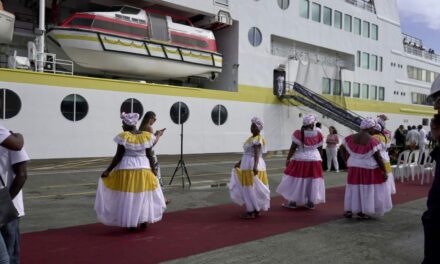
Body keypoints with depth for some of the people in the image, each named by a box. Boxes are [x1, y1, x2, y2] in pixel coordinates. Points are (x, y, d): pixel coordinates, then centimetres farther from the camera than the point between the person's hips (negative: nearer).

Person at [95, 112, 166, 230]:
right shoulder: (146, 136, -1)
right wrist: (153, 171, 10)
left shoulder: (124, 137, -11)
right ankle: (144, 221, 21)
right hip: (143, 168, 3)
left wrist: (108, 170, -5)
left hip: (126, 169, -3)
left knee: (128, 196, 8)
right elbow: (149, 156, 1)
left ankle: (131, 223, 12)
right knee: (144, 196, 17)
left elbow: (118, 156, -12)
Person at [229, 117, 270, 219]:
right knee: (249, 189, 14)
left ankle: (251, 212, 7)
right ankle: (256, 210, 23)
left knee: (251, 189, -2)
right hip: (247, 165, 10)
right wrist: (240, 162, 27)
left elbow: (257, 154, -27)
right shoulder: (252, 138, 15)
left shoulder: (258, 139, -15)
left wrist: (255, 166, -39)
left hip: (253, 166, -10)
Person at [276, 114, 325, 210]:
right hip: (315, 159, 3)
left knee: (297, 180, 6)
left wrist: (288, 159, -1)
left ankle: (293, 202, 11)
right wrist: (319, 159, 19)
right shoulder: (318, 135, -3)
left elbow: (293, 148, -10)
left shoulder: (298, 134, -11)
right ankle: (311, 203, 16)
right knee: (313, 181, 10)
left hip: (301, 160, -2)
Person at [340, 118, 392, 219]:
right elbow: (378, 158, -15)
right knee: (368, 190, 7)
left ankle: (349, 210, 19)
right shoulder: (372, 141, -18)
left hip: (354, 168, 5)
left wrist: (347, 161, 17)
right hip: (369, 170, -5)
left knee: (354, 188, 15)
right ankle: (362, 212, 12)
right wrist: (384, 172, -7)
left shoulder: (351, 138, -1)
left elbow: (342, 148, 9)